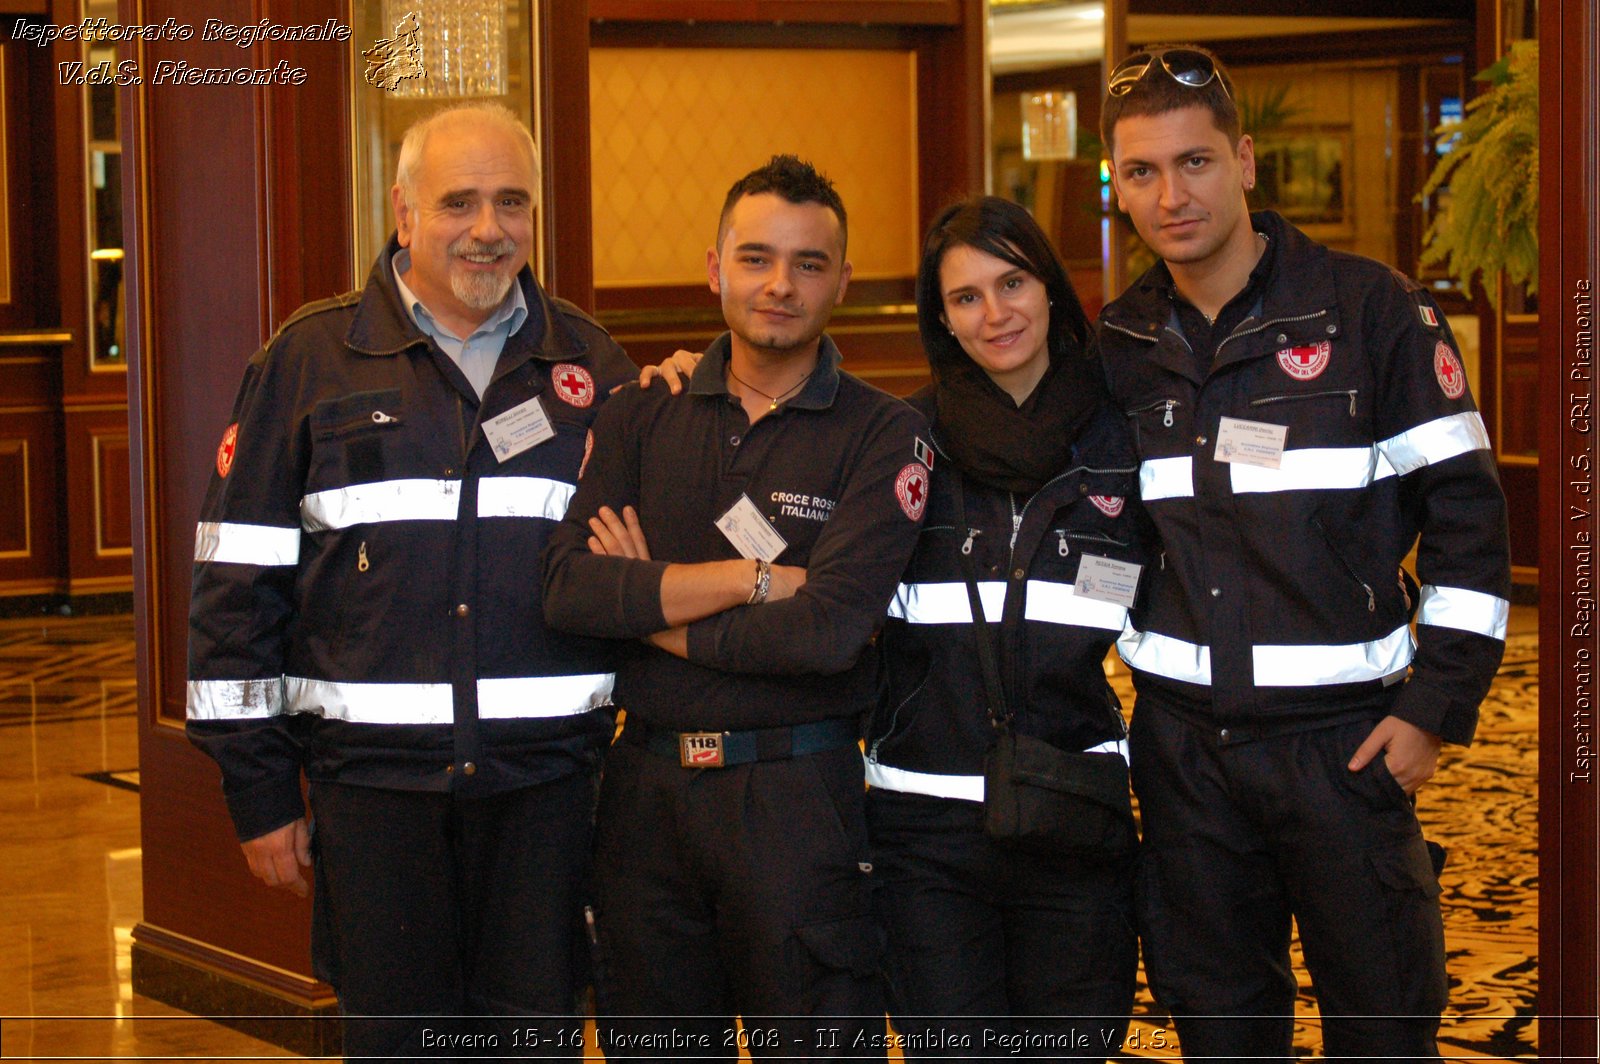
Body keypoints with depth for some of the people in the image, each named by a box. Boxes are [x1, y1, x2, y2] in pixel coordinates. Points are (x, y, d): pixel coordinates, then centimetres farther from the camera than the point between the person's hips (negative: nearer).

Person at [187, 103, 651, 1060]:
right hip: (375, 775, -1)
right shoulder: (313, 359, 2)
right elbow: (239, 582, 2)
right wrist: (259, 793, -1)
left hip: (546, 775, 1)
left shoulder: (592, 368, 8)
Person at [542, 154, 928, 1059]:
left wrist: (651, 609, -7)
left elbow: (830, 630, -17)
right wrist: (760, 578, -14)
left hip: (800, 791, -3)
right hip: (647, 784, 4)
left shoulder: (884, 434, -4)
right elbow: (570, 590, -8)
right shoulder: (642, 419, 7)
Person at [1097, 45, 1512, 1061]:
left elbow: (1467, 516, -6)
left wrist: (1438, 708, -9)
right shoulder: (1118, 345, 6)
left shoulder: (1373, 311, -6)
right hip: (1183, 746, 4)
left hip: (1343, 738, -4)